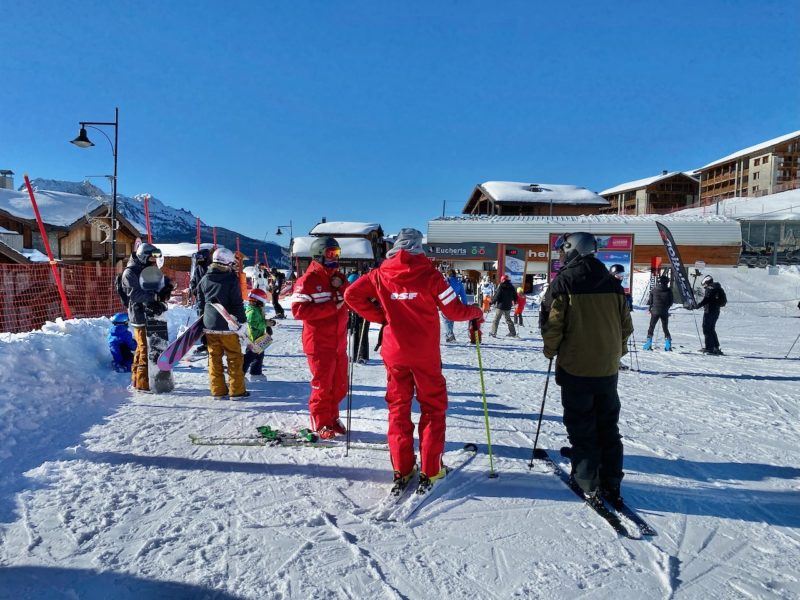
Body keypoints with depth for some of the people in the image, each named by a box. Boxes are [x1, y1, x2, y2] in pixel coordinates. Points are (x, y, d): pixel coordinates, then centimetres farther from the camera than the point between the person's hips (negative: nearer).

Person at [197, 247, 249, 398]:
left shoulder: (205, 279, 7)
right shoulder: (232, 279, -10)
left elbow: (200, 302, 14)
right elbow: (237, 303, -11)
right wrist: (242, 321, -5)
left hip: (209, 325, 5)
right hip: (227, 325, -5)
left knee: (214, 357, 11)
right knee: (234, 357, 4)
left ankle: (217, 389, 15)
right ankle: (236, 390, 6)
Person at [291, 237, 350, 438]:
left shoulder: (338, 277, 12)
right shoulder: (308, 280, -10)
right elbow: (298, 310, -20)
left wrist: (341, 287, -13)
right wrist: (331, 306, -20)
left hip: (339, 343, 7)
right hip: (320, 344, -7)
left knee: (339, 385, 13)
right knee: (322, 386, 2)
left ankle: (332, 417, 29)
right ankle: (320, 424, 17)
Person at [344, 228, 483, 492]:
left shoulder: (381, 274, -2)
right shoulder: (429, 275, -10)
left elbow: (352, 295, -2)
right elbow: (454, 311, -8)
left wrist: (380, 316, 6)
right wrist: (476, 312, 12)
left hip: (394, 354, 3)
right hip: (425, 354, -2)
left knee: (398, 408, 13)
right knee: (433, 408, 11)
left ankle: (401, 470, 16)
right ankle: (430, 470, 12)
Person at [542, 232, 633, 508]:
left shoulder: (564, 282, -11)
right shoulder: (613, 284, 3)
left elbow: (554, 325, -13)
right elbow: (626, 326, 7)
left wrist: (550, 351, 5)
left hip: (575, 369, -4)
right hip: (608, 370, 4)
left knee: (582, 430, 8)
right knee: (608, 428, 16)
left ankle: (590, 486, 13)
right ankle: (612, 485, 20)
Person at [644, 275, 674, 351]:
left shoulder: (654, 290, -4)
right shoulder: (668, 290, -5)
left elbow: (650, 301, 2)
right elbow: (671, 302, 3)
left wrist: (650, 308, 19)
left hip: (655, 311, 0)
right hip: (665, 312, 0)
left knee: (651, 327, 10)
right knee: (665, 328, 12)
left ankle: (648, 344, 2)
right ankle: (668, 345, 6)